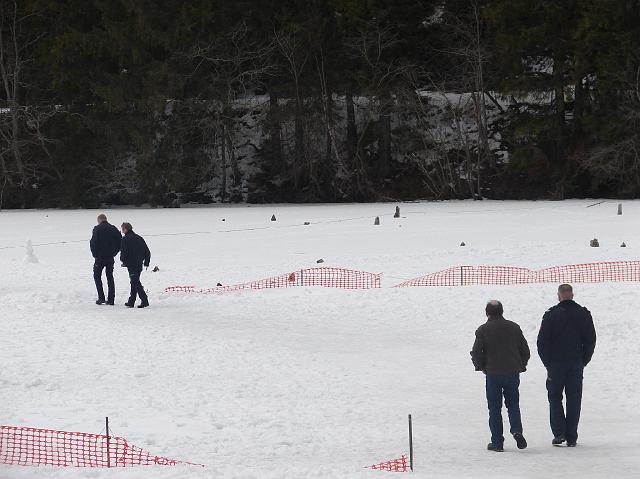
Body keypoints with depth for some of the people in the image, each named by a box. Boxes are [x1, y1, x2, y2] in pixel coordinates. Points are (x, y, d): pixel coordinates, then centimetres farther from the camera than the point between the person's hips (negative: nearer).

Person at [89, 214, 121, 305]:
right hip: (110, 258, 4)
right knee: (110, 277, 11)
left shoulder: (97, 229, -9)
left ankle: (101, 298, -2)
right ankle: (111, 299, 7)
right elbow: (120, 242, 7)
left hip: (100, 257, -4)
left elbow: (93, 243, -13)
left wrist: (95, 254, -2)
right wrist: (114, 252, 12)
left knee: (97, 276, 8)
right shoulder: (114, 229, 5)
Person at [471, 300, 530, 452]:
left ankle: (497, 442, 5)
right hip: (513, 373, 3)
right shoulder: (514, 327, 5)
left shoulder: (483, 330, -6)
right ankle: (516, 430, -9)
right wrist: (520, 366, 20)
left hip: (493, 374, -3)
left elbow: (476, 353, -9)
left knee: (494, 407, 6)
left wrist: (481, 367, 9)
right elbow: (526, 351, 7)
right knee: (513, 404, 16)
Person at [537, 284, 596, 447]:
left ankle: (559, 432, -2)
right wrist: (583, 361, 13)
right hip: (577, 363, 2)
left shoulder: (551, 315, -8)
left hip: (556, 362, -2)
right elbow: (591, 340, 5)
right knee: (574, 399, 6)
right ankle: (571, 438, 5)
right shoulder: (584, 314, 2)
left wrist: (548, 363, 2)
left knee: (555, 397, 10)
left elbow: (542, 341, -6)